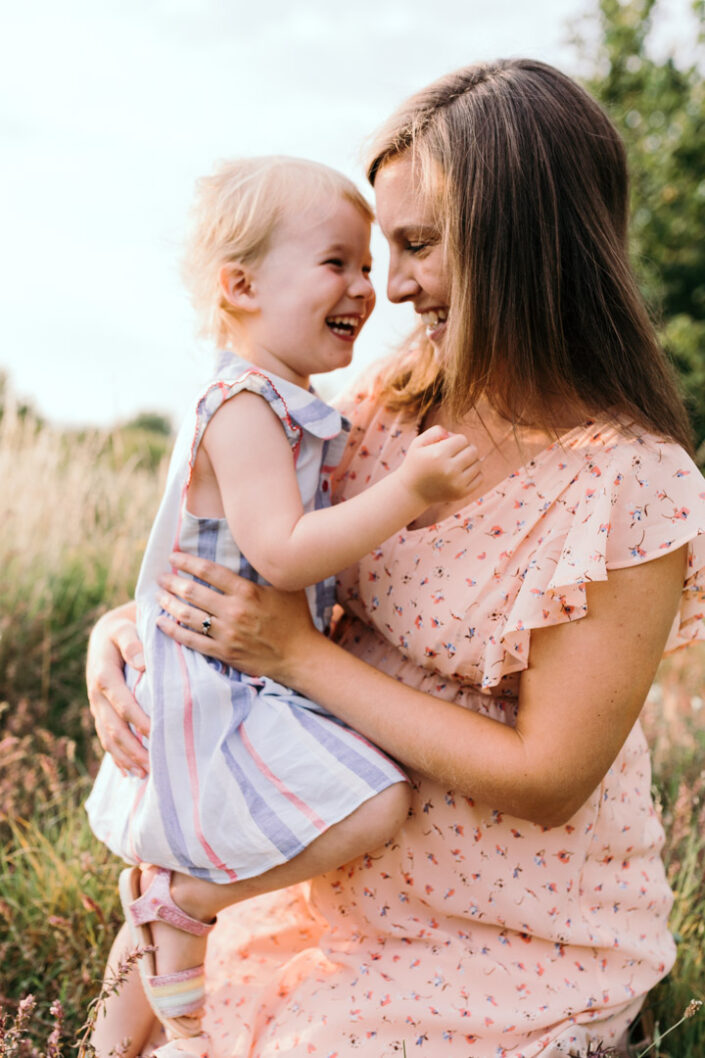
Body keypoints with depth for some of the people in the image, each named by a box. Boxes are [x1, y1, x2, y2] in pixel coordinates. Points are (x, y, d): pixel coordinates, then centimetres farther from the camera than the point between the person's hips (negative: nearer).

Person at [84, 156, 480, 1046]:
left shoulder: (290, 407, 12)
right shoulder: (243, 407, -20)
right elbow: (282, 553, -29)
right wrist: (404, 493, -28)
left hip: (245, 686, 10)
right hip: (213, 693, -10)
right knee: (372, 805, -21)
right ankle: (183, 901, -5)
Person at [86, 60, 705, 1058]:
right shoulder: (395, 398, -5)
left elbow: (546, 781, -23)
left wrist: (300, 655, -24)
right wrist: (122, 630, -12)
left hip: (517, 938, -6)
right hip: (359, 887, 6)